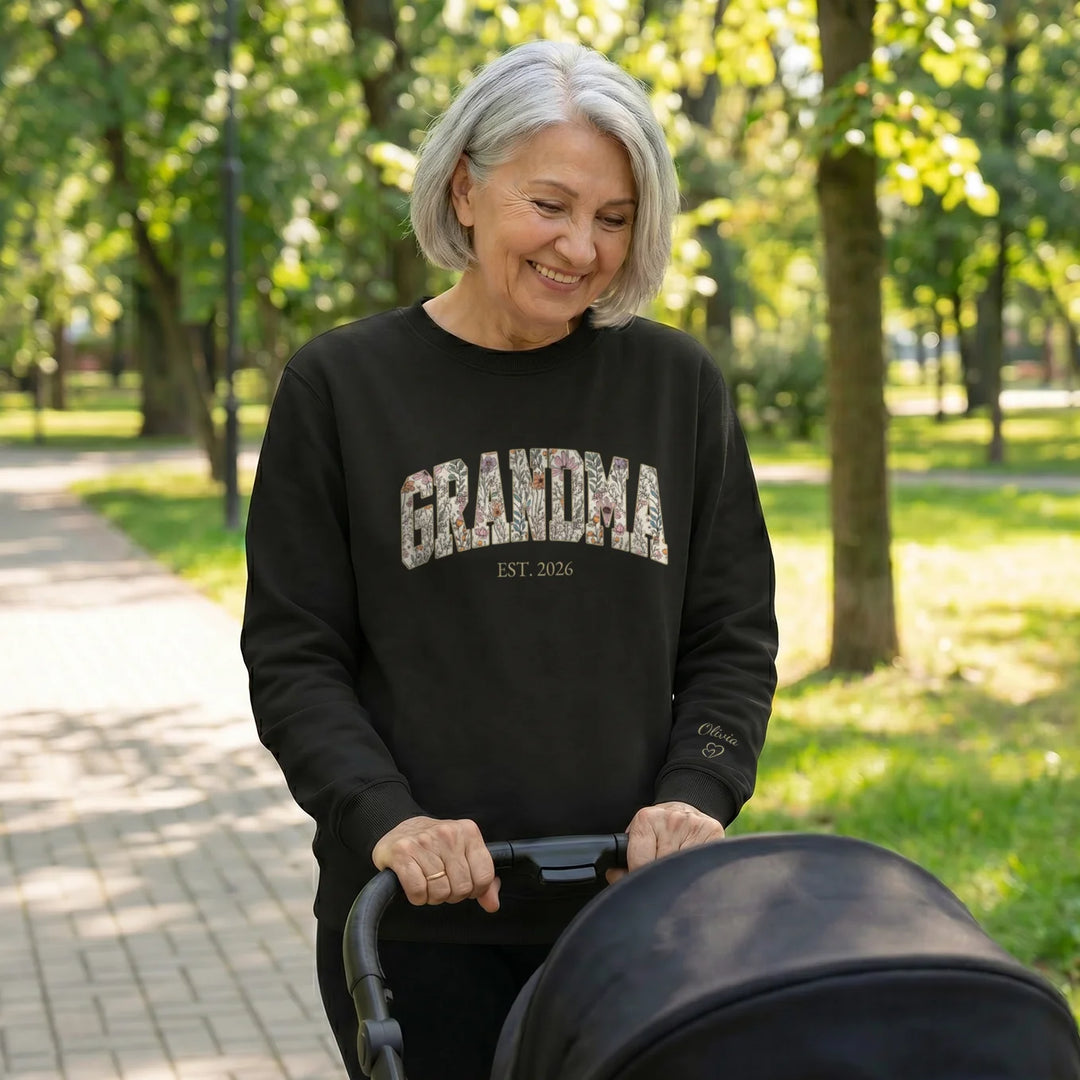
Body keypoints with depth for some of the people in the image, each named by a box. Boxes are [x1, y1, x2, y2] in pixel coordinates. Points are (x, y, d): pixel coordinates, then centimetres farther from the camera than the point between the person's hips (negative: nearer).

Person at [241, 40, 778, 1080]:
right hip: (421, 923, -2)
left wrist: (696, 794, -9)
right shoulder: (341, 386, 0)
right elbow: (293, 660, -1)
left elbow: (735, 636, 8)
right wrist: (385, 818, -16)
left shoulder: (677, 383, 7)